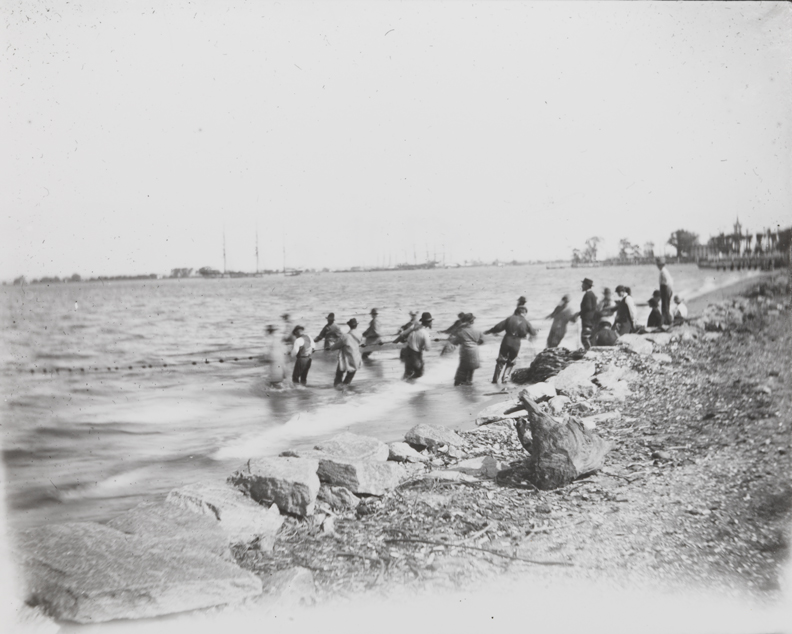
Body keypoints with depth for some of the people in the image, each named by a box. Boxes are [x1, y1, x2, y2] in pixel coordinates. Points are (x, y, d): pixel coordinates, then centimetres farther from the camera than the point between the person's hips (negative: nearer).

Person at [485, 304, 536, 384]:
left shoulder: (510, 318, 0)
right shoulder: (525, 322, 3)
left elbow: (499, 326, -3)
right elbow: (533, 332, 13)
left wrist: (489, 331, 8)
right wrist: (532, 335, 37)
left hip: (506, 341, 0)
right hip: (516, 344, 0)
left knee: (501, 361, 11)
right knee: (511, 362, 19)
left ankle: (496, 379, 9)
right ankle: (505, 378, 13)